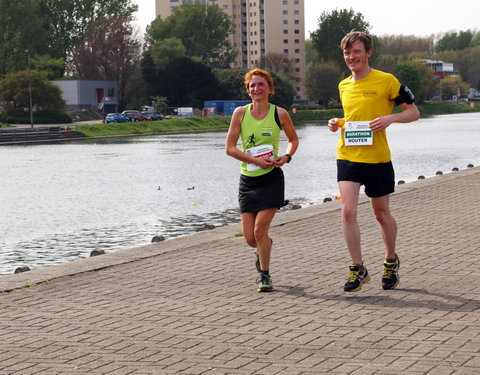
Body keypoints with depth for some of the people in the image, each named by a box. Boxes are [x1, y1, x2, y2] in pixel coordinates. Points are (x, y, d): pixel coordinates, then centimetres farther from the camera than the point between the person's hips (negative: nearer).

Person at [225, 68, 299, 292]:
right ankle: (264, 247, 39)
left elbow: (293, 139, 14)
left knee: (260, 229, -12)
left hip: (271, 179, -2)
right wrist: (256, 160, -15)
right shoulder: (240, 113, -1)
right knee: (250, 238, 2)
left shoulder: (279, 114, -2)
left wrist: (287, 157, -6)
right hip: (247, 179, 2)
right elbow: (229, 147, -4)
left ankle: (264, 275, 7)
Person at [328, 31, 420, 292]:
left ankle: (391, 261, 33)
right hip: (347, 157, 3)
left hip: (377, 158, -3)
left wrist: (390, 118, -19)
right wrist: (337, 123, 5)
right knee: (348, 210, -12)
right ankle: (357, 269, -2)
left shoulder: (386, 81, -5)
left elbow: (413, 112, -1)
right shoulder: (343, 86, 11)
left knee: (381, 214, 10)